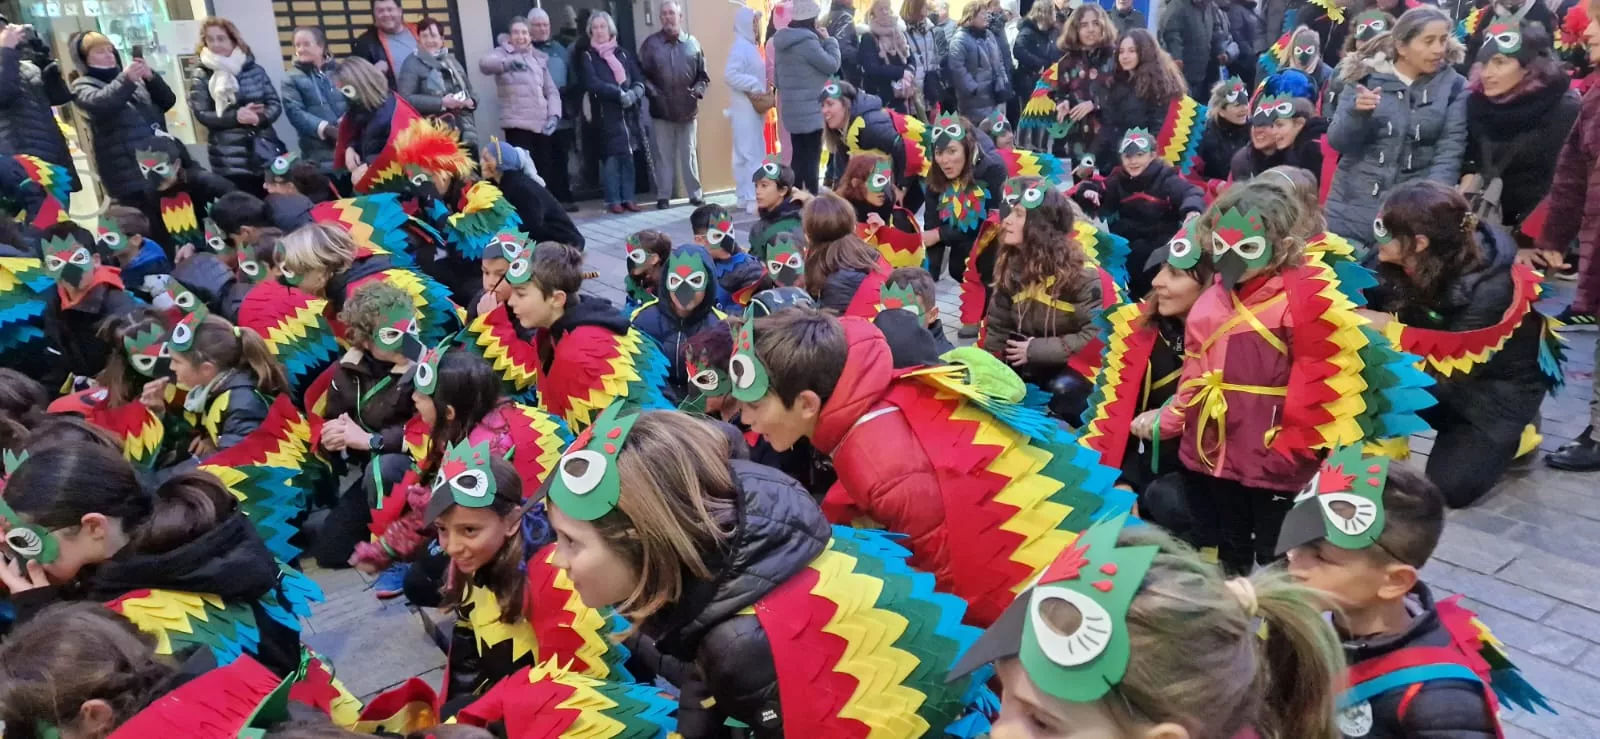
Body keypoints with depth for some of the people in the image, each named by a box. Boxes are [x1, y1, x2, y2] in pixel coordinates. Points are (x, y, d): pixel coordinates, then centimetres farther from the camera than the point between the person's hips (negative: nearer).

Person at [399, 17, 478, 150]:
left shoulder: (452, 61, 20)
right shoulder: (412, 64, 0)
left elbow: (469, 91, 25)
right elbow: (405, 98, -12)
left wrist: (471, 101, 0)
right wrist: (441, 103, -16)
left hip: (465, 135, 7)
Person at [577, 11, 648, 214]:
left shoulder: (624, 53, 14)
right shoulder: (587, 56, 4)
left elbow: (639, 79, 8)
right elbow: (593, 84, -9)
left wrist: (634, 92, -14)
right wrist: (619, 94, -18)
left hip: (628, 113, 3)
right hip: (606, 114, -3)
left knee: (628, 156, 5)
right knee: (611, 157, -6)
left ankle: (628, 198, 11)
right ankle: (613, 200, -1)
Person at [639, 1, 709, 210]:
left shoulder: (693, 43, 6)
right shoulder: (651, 43, 2)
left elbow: (703, 74, 9)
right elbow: (642, 74, 1)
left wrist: (698, 90, -7)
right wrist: (653, 93, -11)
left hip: (687, 110, 1)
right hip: (661, 110, -1)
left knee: (689, 154, 7)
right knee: (663, 155, 3)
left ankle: (695, 194, 14)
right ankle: (663, 196, 10)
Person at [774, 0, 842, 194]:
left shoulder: (783, 41, 10)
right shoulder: (807, 41, -18)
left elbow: (777, 73, 19)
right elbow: (832, 65, -12)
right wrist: (828, 40, 1)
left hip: (791, 108, 9)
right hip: (810, 109, -9)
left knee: (798, 155, 14)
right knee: (812, 156, -4)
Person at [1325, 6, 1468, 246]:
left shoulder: (1454, 87, 3)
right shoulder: (1366, 78, 2)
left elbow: (1450, 152, -3)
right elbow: (1337, 142, -2)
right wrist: (1357, 113, -21)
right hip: (1352, 206, 0)